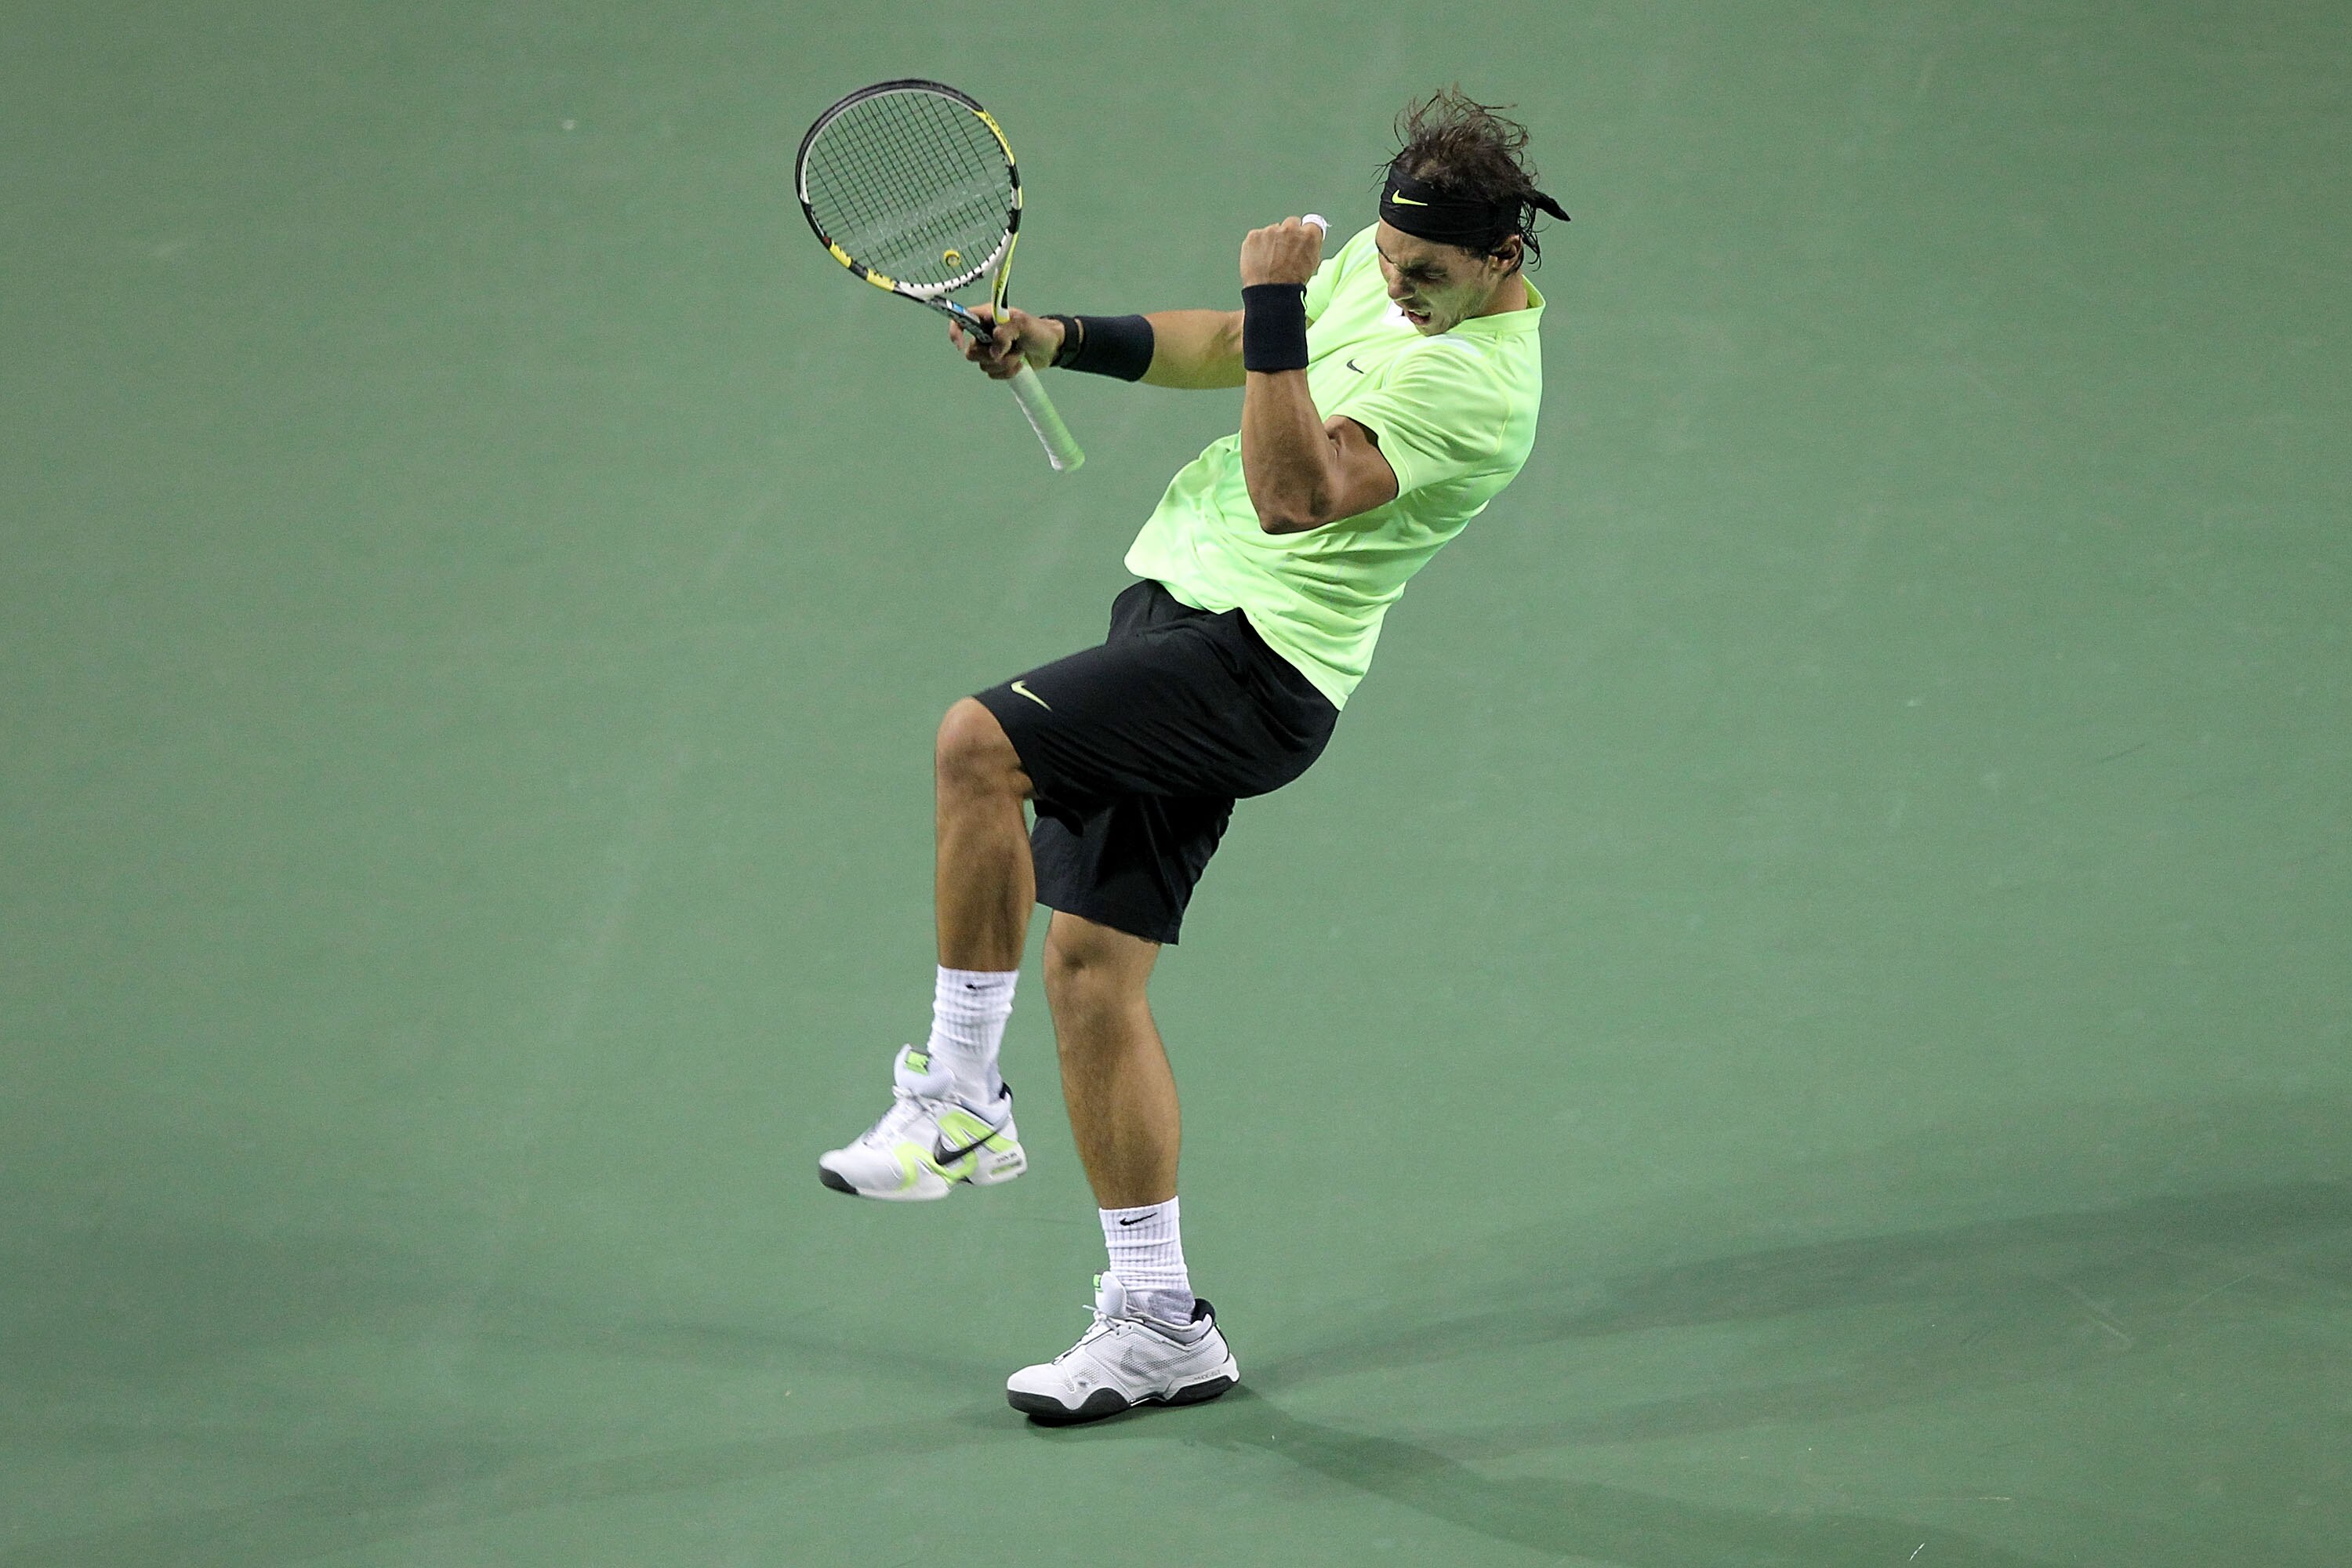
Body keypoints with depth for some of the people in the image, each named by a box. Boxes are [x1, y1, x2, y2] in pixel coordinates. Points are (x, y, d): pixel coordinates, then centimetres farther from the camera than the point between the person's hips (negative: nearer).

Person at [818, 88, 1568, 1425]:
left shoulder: (1479, 386, -19)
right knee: (1091, 972, 7)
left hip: (1251, 666, -9)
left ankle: (958, 1100, -14)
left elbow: (1294, 496, -27)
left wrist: (1278, 308, -32)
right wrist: (1064, 339, 11)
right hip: (1180, 609, 10)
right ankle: (1160, 1325, 12)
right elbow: (1234, 350, 23)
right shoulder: (1383, 263, 8)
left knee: (978, 746, -27)